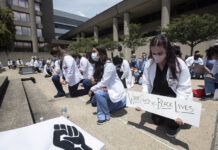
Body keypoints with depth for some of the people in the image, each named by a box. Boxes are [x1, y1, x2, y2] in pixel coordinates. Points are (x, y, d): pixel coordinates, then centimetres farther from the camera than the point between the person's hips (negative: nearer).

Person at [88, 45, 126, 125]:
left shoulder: (109, 65, -24)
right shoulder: (99, 64, 2)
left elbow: (104, 82, -24)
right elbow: (99, 80, 3)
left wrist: (92, 89, -15)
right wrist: (101, 87, -18)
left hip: (115, 90, -9)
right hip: (106, 88, 10)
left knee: (98, 93, -31)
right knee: (94, 100, 14)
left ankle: (105, 115, -7)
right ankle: (120, 102, 21)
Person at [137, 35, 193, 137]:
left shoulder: (180, 65, -22)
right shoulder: (149, 64, -12)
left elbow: (184, 89, -22)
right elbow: (146, 84, -8)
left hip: (174, 98, -3)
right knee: (156, 120, 2)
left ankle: (173, 124, 5)